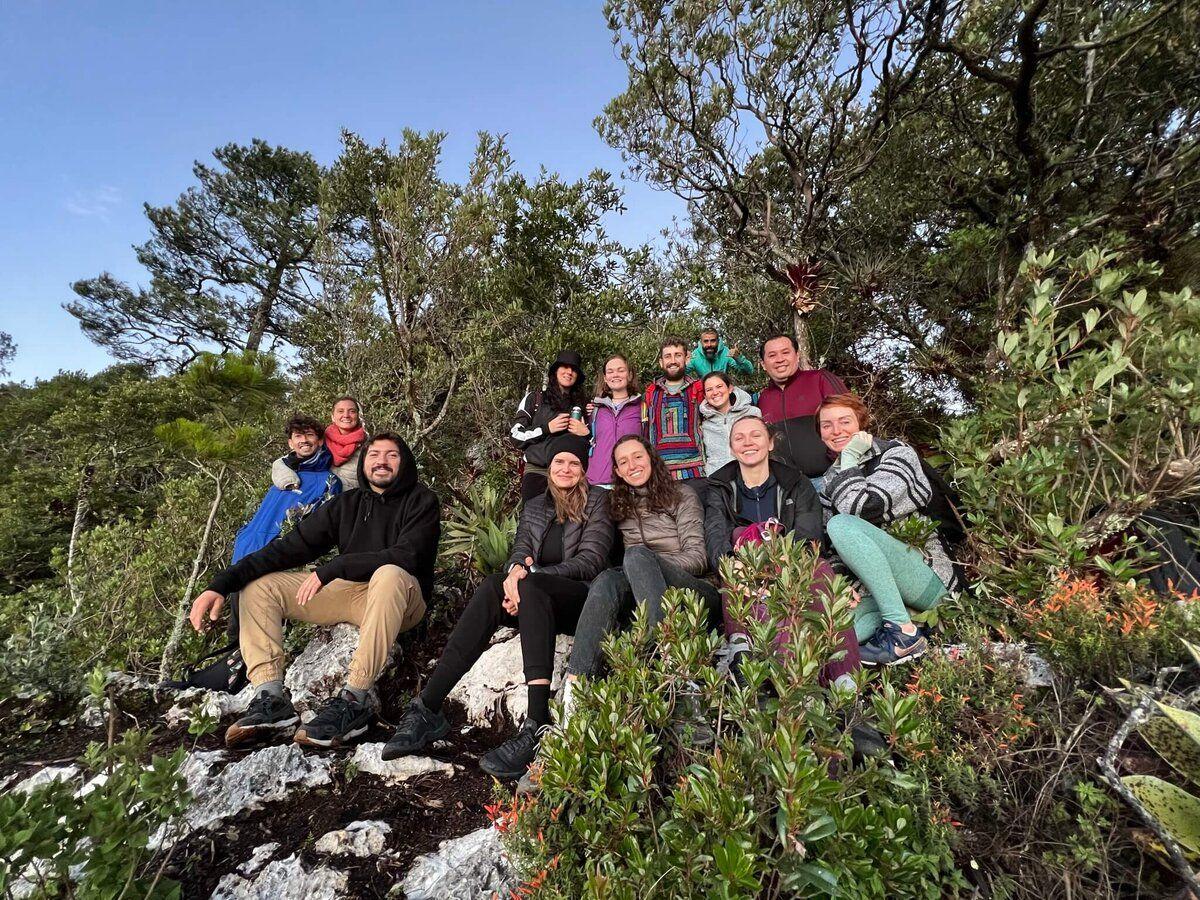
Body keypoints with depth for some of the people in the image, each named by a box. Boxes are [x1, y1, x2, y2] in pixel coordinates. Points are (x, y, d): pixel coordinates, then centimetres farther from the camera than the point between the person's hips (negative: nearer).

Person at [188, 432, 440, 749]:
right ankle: (271, 698, -13)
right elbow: (290, 548, 1)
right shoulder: (345, 504, 8)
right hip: (348, 592, 6)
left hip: (401, 601, -6)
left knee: (389, 574, -39)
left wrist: (332, 568, -25)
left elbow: (406, 556, -22)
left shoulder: (422, 501, -6)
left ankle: (353, 701, -33)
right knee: (258, 584, -1)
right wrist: (222, 585, -11)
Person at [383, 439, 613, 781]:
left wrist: (529, 575, -16)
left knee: (532, 587, -35)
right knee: (492, 587, -28)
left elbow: (590, 561, -4)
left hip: (581, 600, -3)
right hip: (538, 601, 4)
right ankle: (427, 708, -33)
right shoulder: (534, 506, 22)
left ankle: (537, 726, -46)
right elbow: (519, 551, 8)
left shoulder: (597, 502, 7)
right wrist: (516, 569, -18)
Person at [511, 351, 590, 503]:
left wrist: (587, 433, -3)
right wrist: (547, 428, -10)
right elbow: (516, 436, 2)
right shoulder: (534, 399, 8)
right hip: (537, 473, -1)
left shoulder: (582, 404, 14)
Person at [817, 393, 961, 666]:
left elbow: (860, 507, -22)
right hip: (875, 590, 4)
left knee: (842, 525, -29)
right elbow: (831, 545, 8)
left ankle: (903, 631, -24)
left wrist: (849, 458, -9)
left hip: (931, 577, -4)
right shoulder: (830, 482, 13)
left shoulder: (896, 452, -4)